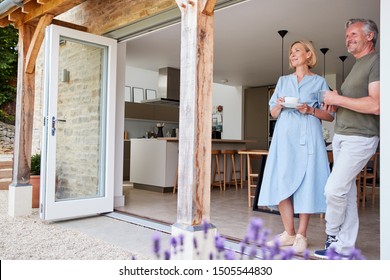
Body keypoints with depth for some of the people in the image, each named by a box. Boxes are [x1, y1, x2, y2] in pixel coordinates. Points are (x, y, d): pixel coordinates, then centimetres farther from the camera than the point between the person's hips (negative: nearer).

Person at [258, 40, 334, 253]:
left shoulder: (319, 82, 10)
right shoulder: (283, 81, 19)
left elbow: (330, 115, 6)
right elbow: (273, 113, 18)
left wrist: (311, 110, -11)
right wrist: (279, 105, -3)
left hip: (308, 137, -3)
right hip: (284, 137, 3)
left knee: (306, 184, -4)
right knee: (281, 183, -4)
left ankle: (301, 236, 6)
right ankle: (289, 233, 7)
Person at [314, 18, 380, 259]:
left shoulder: (376, 61, -8)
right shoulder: (357, 66, 21)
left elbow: (375, 105, -20)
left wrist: (338, 99, -13)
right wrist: (334, 102, 6)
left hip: (360, 138, -9)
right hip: (341, 136, 9)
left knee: (334, 189, -11)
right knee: (347, 191, 9)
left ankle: (332, 235, 13)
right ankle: (345, 246, 16)